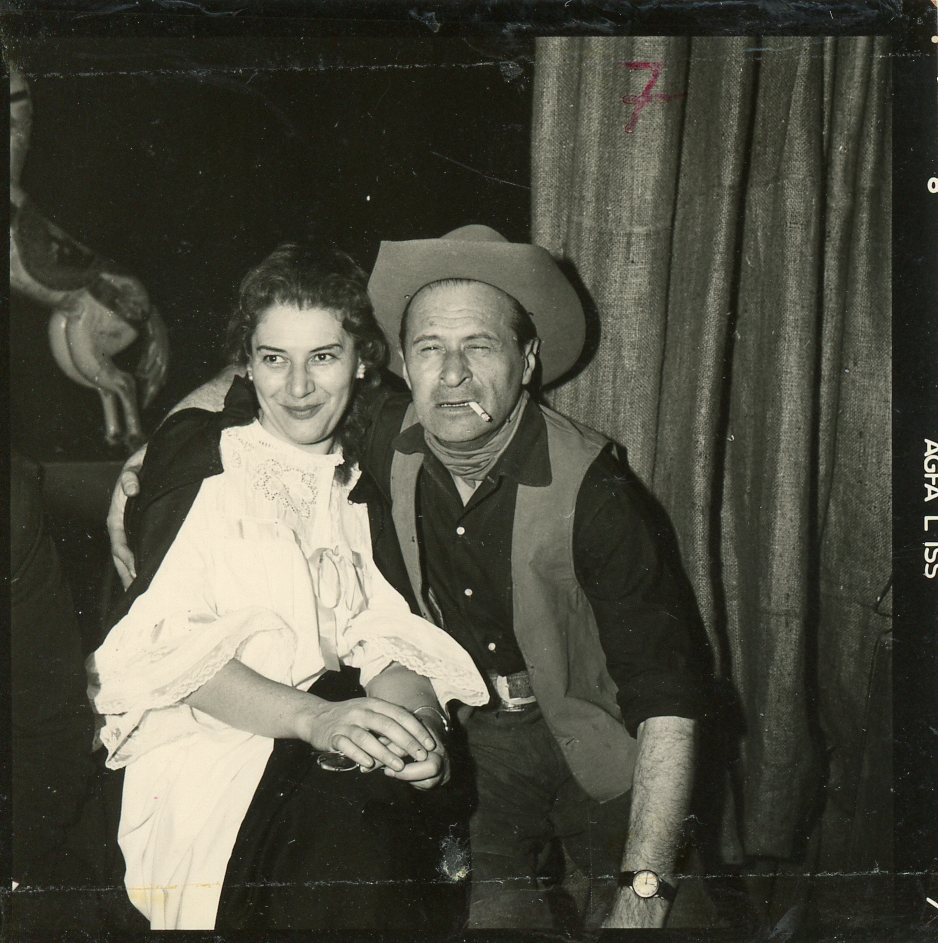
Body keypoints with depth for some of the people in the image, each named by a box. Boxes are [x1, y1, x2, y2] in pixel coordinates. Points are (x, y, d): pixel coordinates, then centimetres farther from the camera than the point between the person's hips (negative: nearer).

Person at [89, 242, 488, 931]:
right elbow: (166, 645, -11)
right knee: (345, 823, -33)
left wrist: (414, 719, -18)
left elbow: (381, 633, 6)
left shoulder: (358, 481, 16)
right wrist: (315, 717, -25)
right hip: (206, 740, -4)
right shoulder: (198, 452, 0)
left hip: (335, 725, 5)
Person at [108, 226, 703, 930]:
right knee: (494, 914, -3)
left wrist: (641, 892, -33)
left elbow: (666, 701, -27)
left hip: (597, 743, -2)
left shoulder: (591, 487, -27)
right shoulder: (385, 437, -15)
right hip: (477, 734, 3)